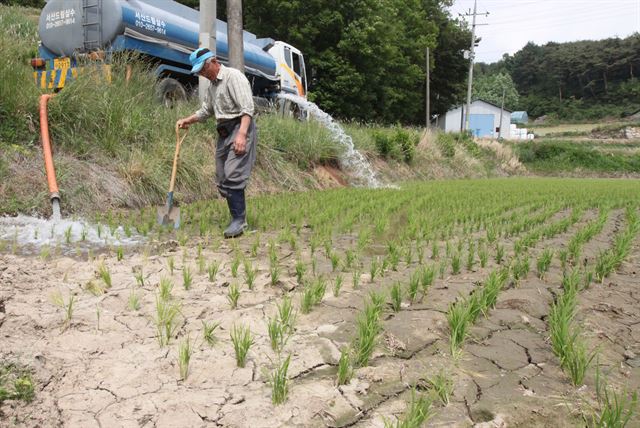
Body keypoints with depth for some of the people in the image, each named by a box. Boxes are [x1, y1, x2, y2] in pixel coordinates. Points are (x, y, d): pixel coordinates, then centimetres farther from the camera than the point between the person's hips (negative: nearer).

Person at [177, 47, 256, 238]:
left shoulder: (233, 76, -7)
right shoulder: (212, 85, 21)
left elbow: (247, 108, -17)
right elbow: (206, 111, 31)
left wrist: (241, 135, -28)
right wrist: (187, 120, 16)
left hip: (240, 128, -9)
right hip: (223, 132, 9)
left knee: (232, 175, -18)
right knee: (222, 180, 6)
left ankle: (239, 220, -14)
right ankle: (237, 220, 13)